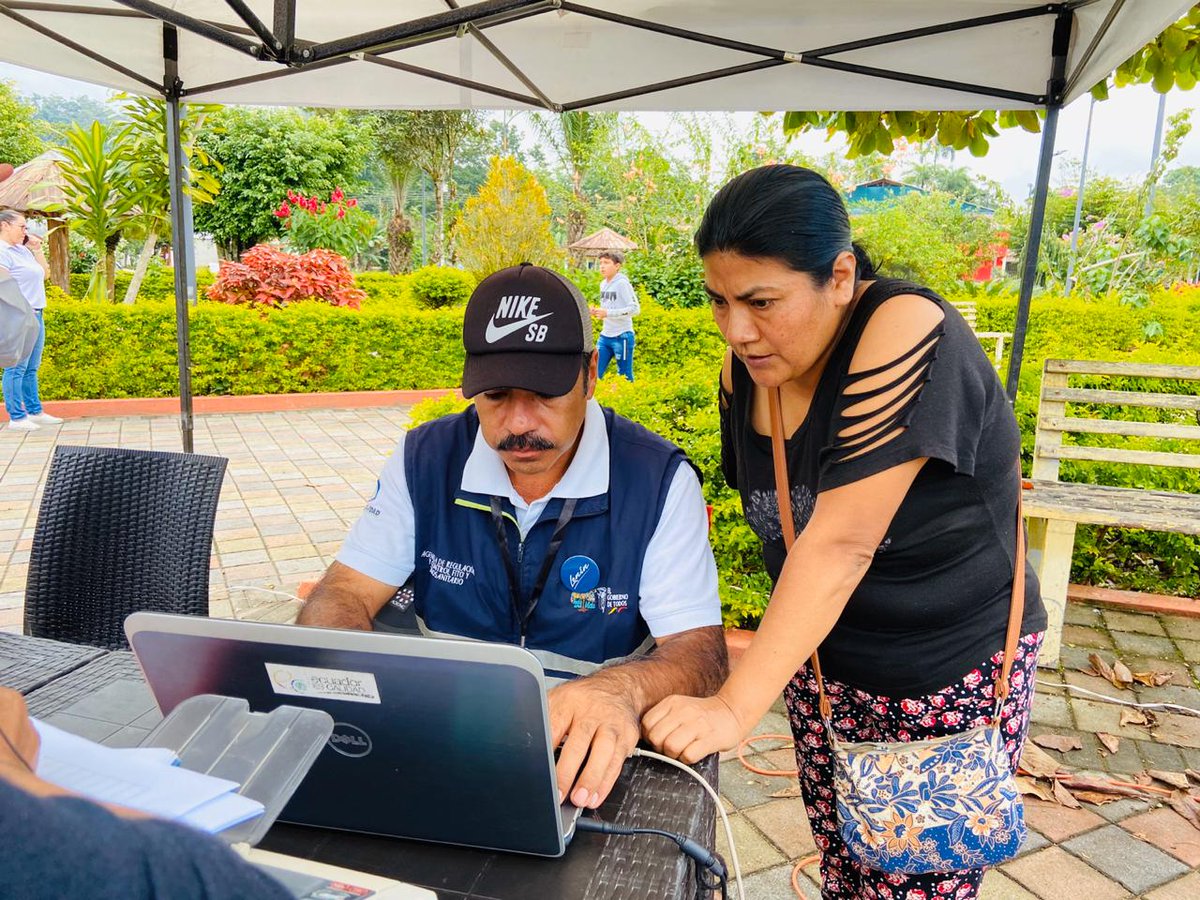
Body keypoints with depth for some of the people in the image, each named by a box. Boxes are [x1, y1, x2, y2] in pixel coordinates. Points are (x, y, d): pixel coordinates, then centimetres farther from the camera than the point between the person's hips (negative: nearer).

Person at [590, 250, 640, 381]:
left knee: (625, 376, 2)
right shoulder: (603, 284, 11)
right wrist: (597, 311, -2)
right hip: (605, 336, 7)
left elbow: (635, 309, -19)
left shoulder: (622, 283, -12)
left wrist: (607, 313, -22)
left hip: (622, 336, -7)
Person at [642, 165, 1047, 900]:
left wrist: (736, 706, -34)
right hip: (825, 669, 5)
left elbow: (840, 543, -32)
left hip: (952, 679, -5)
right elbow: (783, 525, 3)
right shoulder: (751, 366, -6)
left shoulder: (905, 334, -26)